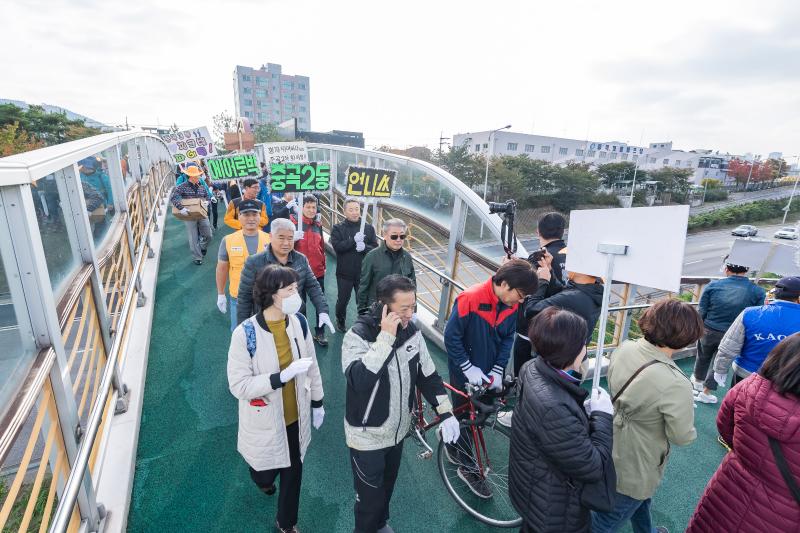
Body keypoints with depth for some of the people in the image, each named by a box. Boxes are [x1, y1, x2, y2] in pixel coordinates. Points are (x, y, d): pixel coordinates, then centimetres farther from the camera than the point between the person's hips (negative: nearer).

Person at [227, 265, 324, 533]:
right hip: (266, 421, -3)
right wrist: (282, 376, -33)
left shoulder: (298, 322, -13)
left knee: (293, 470, 20)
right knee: (267, 472, 21)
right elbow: (238, 386, -22)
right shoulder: (245, 333, -26)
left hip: (296, 416, 3)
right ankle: (263, 477, 60)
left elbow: (312, 366, 0)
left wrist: (318, 403, 8)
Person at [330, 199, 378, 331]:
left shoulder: (369, 228, 3)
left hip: (363, 273, 1)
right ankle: (340, 321, 42)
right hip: (345, 273, 0)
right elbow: (337, 246, -17)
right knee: (342, 300, 16)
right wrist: (354, 240, -27)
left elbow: (375, 248, -3)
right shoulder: (337, 228, -3)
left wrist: (364, 247, -23)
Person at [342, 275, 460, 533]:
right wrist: (386, 337, -42)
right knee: (370, 496, 13)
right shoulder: (358, 335, -26)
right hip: (368, 435, -5)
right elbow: (359, 380, -42)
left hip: (397, 430, 6)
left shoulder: (412, 331, -10)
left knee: (387, 486, 28)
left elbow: (428, 374, 1)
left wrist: (446, 413, -5)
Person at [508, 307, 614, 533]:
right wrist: (602, 416, -19)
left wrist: (585, 411, -9)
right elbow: (593, 468, -27)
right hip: (553, 513, -7)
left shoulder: (534, 369, -14)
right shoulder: (554, 408, -42)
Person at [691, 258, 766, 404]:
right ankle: (706, 392, 29)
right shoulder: (758, 292, -12)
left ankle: (698, 380, 48)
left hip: (708, 331, 1)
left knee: (703, 357, 26)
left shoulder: (713, 285, -14)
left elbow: (701, 312, -9)